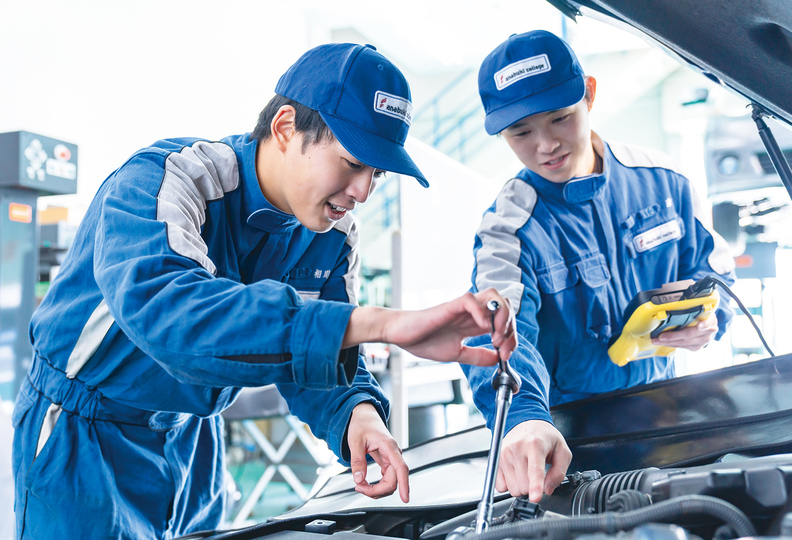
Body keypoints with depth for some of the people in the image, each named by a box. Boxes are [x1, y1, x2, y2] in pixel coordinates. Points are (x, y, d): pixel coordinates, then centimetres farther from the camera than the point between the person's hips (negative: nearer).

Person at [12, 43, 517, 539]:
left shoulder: (334, 234, -8)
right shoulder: (160, 182, -29)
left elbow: (320, 354, -4)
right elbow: (163, 309, -49)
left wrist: (358, 414, -30)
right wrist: (379, 322, -57)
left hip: (193, 439, 6)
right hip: (81, 434, -5)